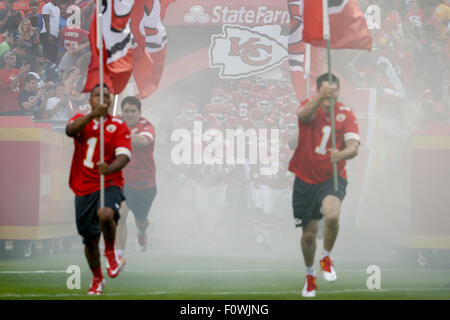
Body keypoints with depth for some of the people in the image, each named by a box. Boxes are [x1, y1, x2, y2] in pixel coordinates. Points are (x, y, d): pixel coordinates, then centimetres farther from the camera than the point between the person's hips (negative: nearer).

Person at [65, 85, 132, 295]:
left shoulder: (119, 126, 1)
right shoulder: (81, 119, 6)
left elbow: (124, 156, -12)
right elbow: (70, 130, -18)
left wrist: (109, 168, -33)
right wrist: (92, 116, -34)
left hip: (109, 185, -2)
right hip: (84, 188, 2)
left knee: (105, 215, -34)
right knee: (90, 239, 7)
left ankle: (110, 251, -5)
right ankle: (97, 279, 32)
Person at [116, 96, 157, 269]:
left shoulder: (146, 126, -17)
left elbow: (144, 141, -42)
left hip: (145, 182, -1)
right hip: (123, 179, 1)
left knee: (141, 221, 19)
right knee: (121, 214, -22)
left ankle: (141, 232, 57)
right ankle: (120, 255, -18)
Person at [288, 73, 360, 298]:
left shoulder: (346, 114, -4)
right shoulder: (311, 106, -5)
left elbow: (354, 146, -16)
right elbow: (304, 114, -30)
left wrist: (343, 154, -40)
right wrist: (321, 97, -50)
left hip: (332, 178, -1)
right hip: (305, 179, 1)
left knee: (332, 215, -30)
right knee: (309, 234, 6)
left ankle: (326, 258, -2)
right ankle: (310, 275, 34)